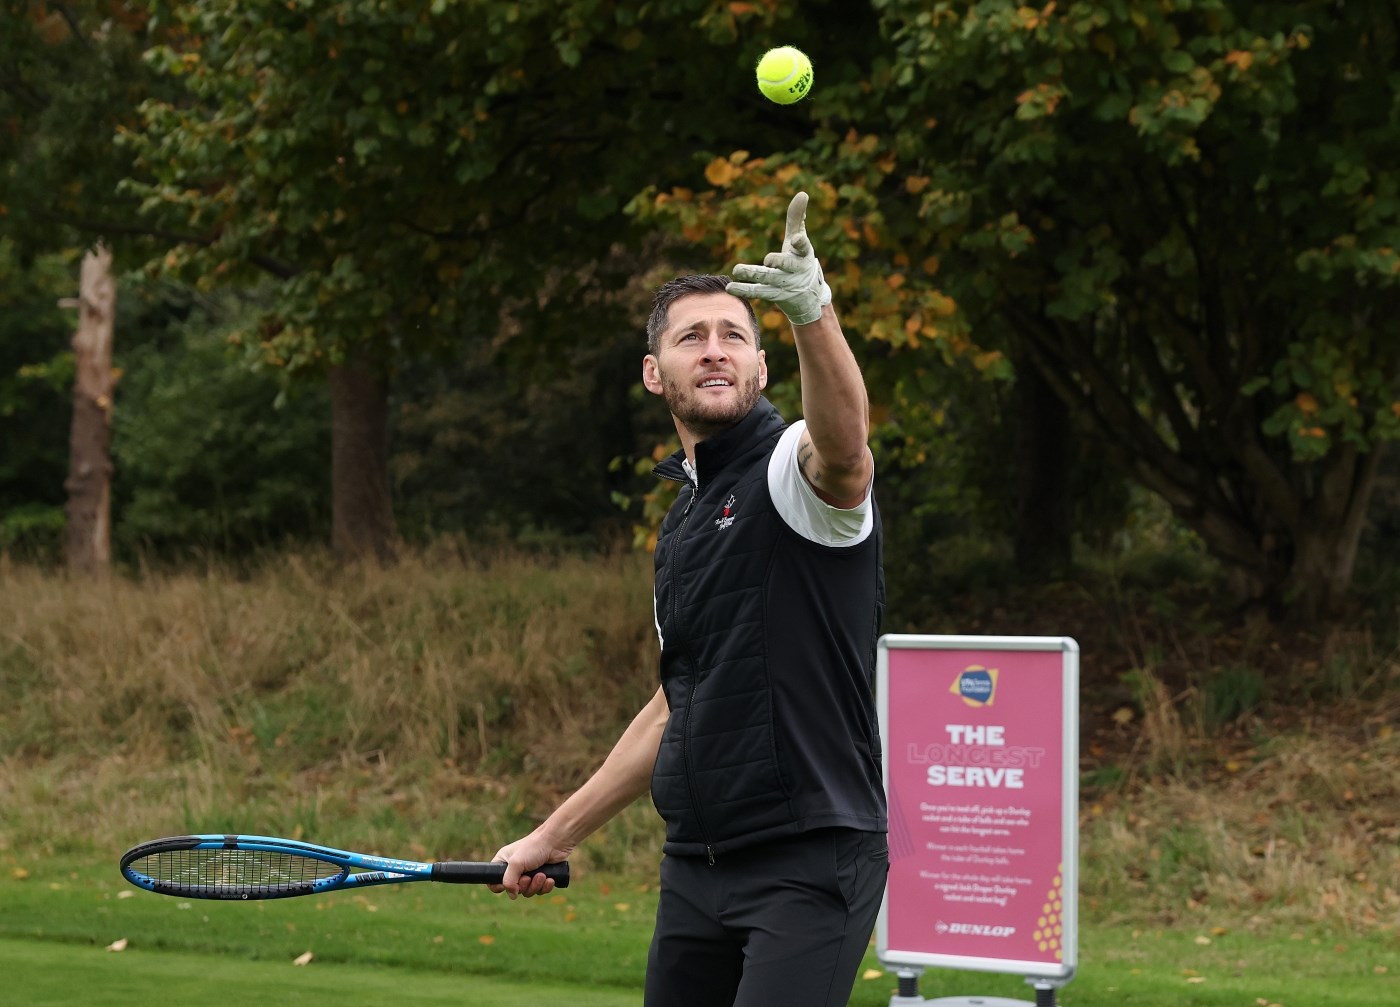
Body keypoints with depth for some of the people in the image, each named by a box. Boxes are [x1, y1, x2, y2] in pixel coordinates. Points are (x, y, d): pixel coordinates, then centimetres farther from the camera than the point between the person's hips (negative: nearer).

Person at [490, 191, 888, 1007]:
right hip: (696, 868, 8)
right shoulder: (685, 516, 18)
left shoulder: (796, 464, -7)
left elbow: (844, 449, -35)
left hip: (809, 867, -8)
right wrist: (557, 835, 29)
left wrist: (815, 316, -53)